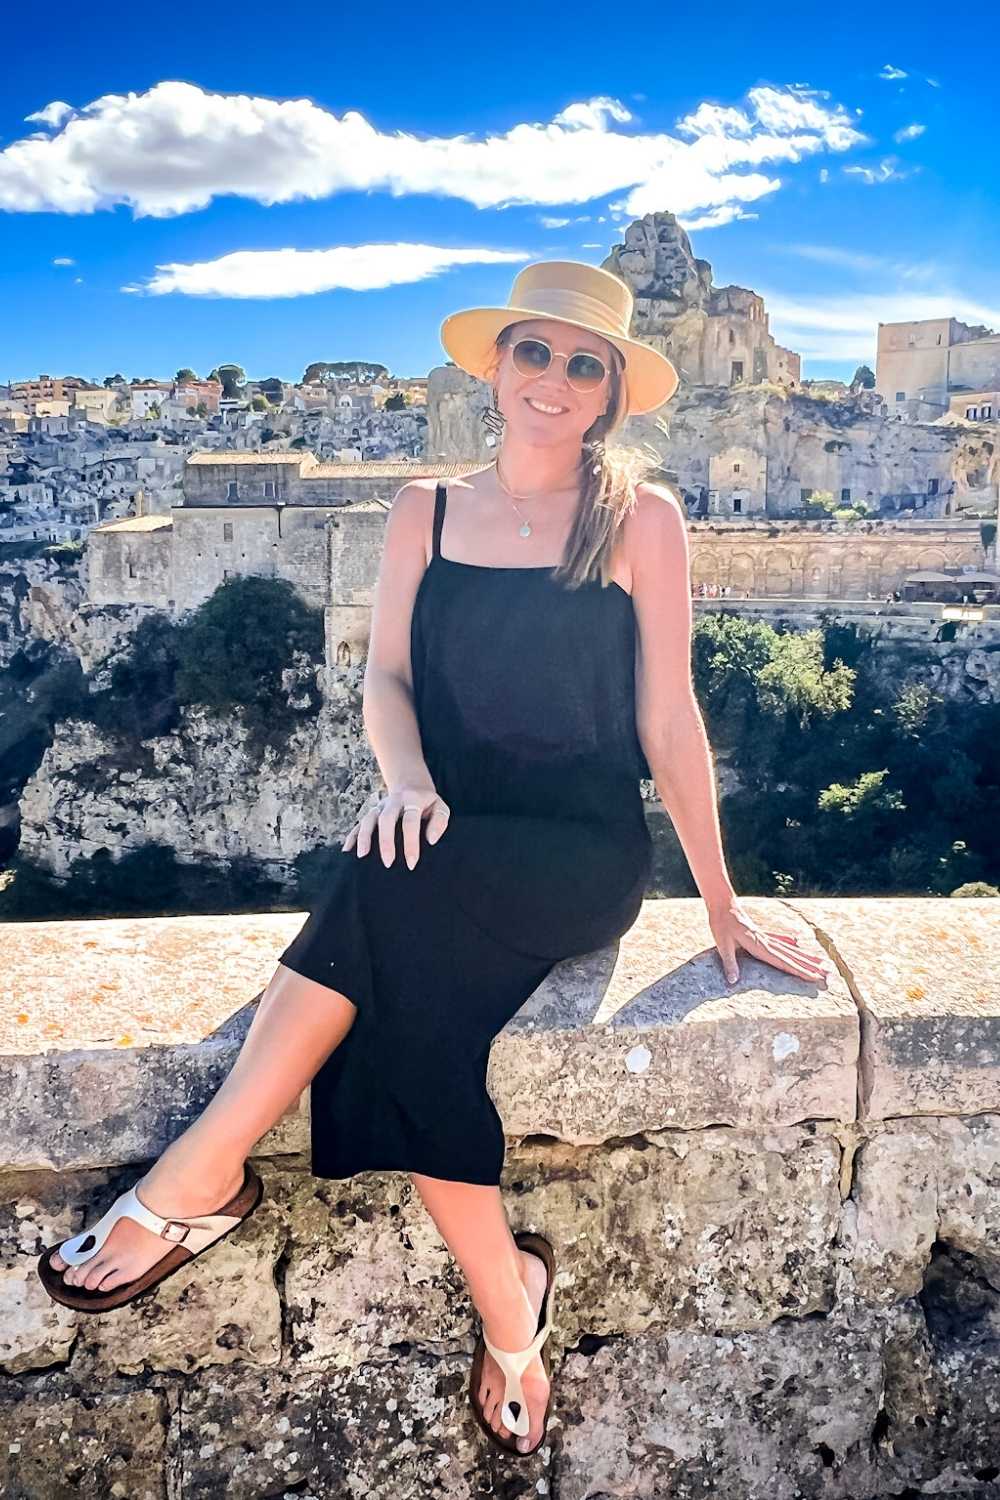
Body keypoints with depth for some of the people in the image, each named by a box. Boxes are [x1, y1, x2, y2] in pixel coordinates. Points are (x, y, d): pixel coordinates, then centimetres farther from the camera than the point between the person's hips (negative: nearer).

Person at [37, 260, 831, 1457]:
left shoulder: (642, 519, 1)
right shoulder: (425, 513, 11)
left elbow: (668, 719, 0)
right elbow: (386, 676, 4)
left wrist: (722, 908, 1)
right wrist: (407, 777, -19)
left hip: (583, 858, -3)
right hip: (447, 858, 3)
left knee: (395, 897, -33)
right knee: (407, 992, -32)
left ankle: (200, 1176, -19)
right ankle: (508, 1305, -16)